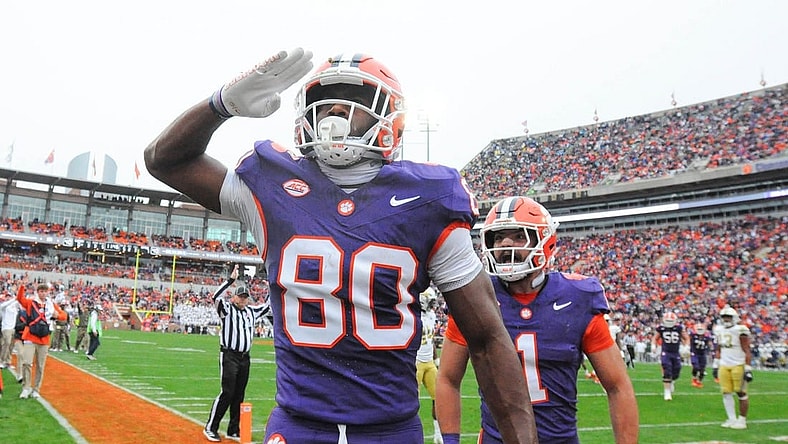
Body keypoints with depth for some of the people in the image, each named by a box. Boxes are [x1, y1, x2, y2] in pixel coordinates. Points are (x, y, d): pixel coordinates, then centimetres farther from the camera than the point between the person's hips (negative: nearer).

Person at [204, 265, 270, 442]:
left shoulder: (251, 311, 13)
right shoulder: (227, 308, -3)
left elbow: (269, 306, 22)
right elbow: (216, 297, -21)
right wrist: (231, 279, -26)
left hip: (245, 358, 6)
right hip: (229, 356, -6)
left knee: (239, 395, 10)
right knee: (227, 393, -8)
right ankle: (210, 428, 4)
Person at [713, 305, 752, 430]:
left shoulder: (740, 330, -10)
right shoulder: (720, 331, 10)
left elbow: (747, 351, -10)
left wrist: (748, 369, -13)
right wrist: (715, 364, 17)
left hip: (738, 366, -6)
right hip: (724, 366, 6)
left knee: (741, 393, 2)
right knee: (726, 393, 5)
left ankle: (742, 420, 11)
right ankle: (732, 419, 15)